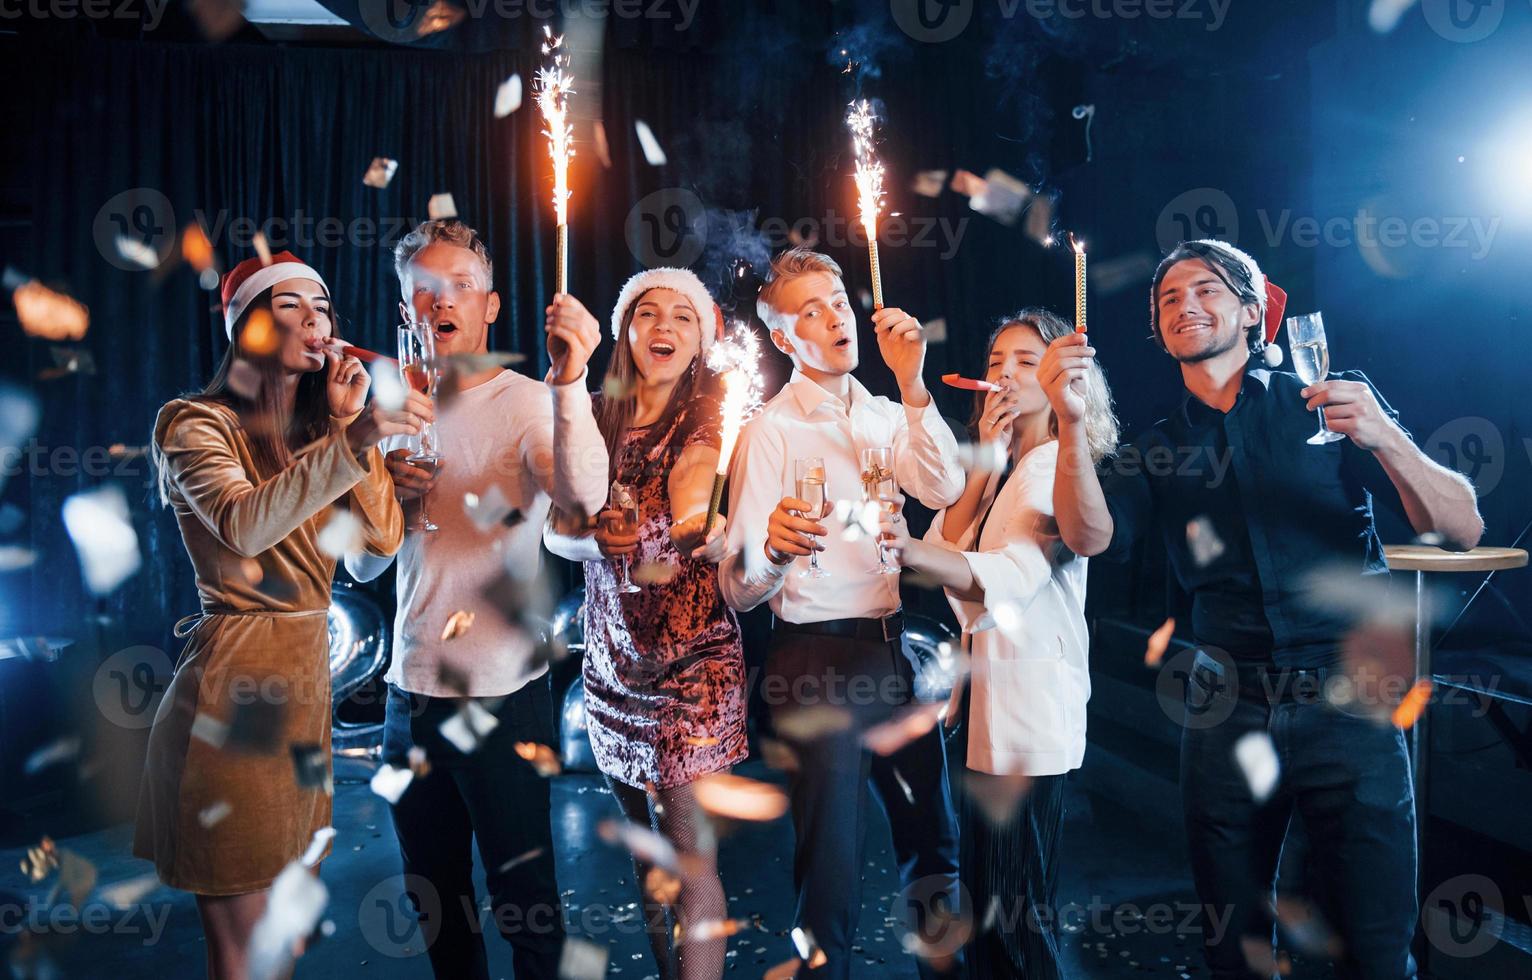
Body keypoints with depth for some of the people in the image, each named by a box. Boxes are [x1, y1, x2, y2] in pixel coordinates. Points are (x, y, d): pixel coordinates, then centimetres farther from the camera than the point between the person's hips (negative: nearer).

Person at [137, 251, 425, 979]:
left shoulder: (316, 430, 14)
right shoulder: (194, 422, -6)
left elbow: (383, 537, 1)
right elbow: (244, 525, -26)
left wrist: (348, 424, -5)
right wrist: (353, 440, -37)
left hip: (306, 678, 7)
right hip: (231, 681, -7)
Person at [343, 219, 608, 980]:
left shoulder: (526, 404, -8)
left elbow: (584, 497, -29)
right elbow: (361, 566, 11)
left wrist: (570, 380, -41)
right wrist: (387, 497, -8)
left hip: (504, 692, -5)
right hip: (411, 689, 6)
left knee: (522, 895, 6)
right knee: (433, 894, 19)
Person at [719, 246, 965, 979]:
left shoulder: (884, 416, 10)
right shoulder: (771, 432, -8)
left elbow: (944, 490, -9)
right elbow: (741, 589, -16)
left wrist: (911, 380, -15)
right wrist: (773, 547, -38)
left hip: (894, 651, 6)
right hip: (818, 661, -6)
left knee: (933, 843, 20)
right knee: (831, 869, 3)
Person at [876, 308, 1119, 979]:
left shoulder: (1058, 465, -10)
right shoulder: (1001, 470, 15)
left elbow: (1013, 572, -27)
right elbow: (949, 550, 2)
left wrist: (911, 551, -44)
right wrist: (986, 461, -5)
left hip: (1028, 704, -8)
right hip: (983, 698, 8)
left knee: (1018, 910, -2)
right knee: (982, 896, 16)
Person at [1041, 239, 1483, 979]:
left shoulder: (1334, 403, 1)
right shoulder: (1160, 447, 7)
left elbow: (1462, 530, -5)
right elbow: (1091, 537, -10)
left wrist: (1384, 438, -22)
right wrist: (1071, 421, -24)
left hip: (1345, 703, -2)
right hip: (1226, 713, 2)